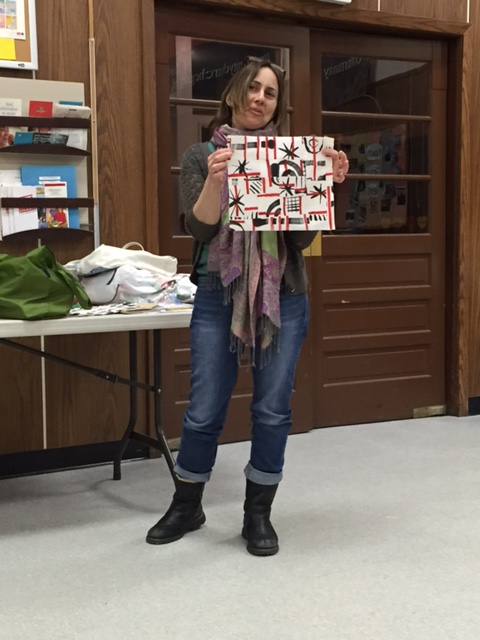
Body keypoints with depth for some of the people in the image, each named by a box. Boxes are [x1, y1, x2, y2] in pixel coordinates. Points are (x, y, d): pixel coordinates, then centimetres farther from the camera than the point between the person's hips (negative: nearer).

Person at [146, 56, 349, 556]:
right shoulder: (201, 156, 4)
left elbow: (302, 237, -1)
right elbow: (199, 229, -8)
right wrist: (214, 180, -24)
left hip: (283, 299, 1)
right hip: (218, 298, -1)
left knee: (272, 411, 5)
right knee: (203, 411, 4)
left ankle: (258, 514, 22)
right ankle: (186, 507, 27)